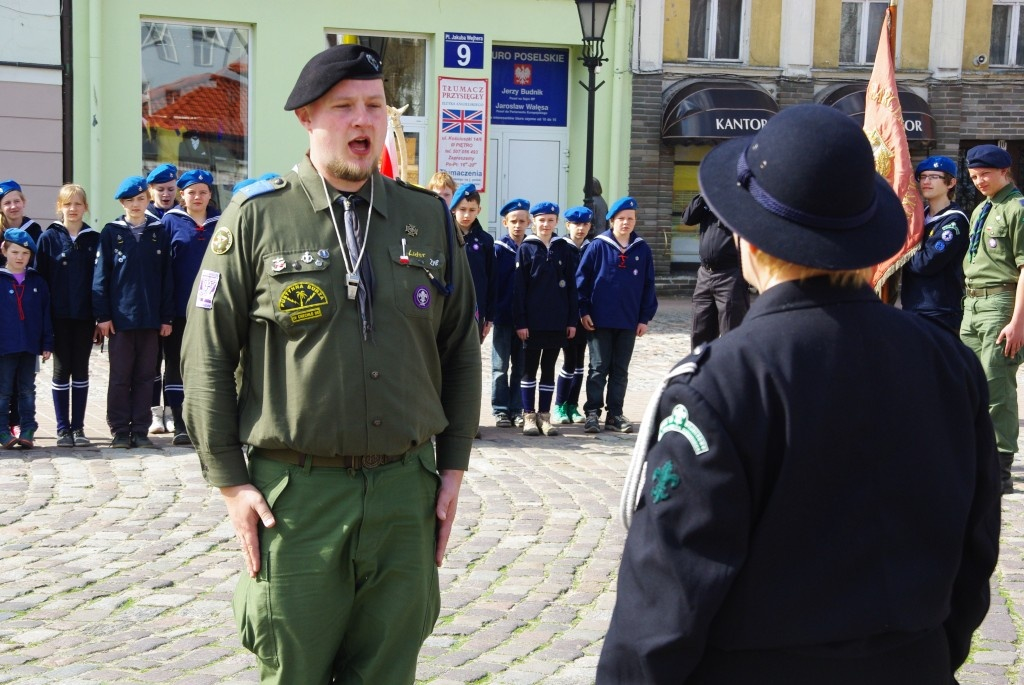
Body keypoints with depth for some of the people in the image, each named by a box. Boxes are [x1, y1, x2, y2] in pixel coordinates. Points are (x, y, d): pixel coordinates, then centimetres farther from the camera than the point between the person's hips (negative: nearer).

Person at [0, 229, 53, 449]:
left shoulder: (37, 282, 7)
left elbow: (46, 314, 8)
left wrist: (47, 344, 4)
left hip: (30, 346, 3)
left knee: (27, 390, 10)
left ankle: (28, 431, 14)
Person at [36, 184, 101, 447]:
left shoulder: (94, 239, 4)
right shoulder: (49, 238, 1)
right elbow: (40, 278, -2)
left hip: (85, 316, 1)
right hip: (59, 316, -1)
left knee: (81, 369, 6)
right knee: (61, 369, 4)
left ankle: (78, 427, 13)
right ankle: (63, 428, 11)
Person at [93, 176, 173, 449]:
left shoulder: (158, 231, 7)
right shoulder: (112, 232, 3)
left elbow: (166, 276, 6)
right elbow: (101, 275, 0)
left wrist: (167, 316, 1)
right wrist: (103, 314, -7)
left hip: (150, 316, 2)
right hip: (120, 315, -2)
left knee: (145, 375, 6)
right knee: (120, 376, 3)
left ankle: (140, 430, 12)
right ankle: (119, 431, 9)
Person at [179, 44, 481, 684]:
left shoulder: (430, 219, 7)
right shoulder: (256, 217, -2)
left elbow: (461, 350, 13)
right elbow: (208, 356, -1)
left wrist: (453, 464, 9)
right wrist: (229, 479, -5)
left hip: (405, 487, 3)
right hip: (295, 491, -2)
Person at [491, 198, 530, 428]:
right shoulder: (498, 249, -1)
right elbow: (491, 282, -4)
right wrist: (490, 313, -11)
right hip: (503, 317, -2)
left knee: (521, 366, 7)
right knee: (500, 367, 4)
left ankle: (517, 410, 14)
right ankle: (501, 410, 10)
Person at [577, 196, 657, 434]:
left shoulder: (642, 249, 4)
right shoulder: (598, 246, -3)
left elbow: (648, 285, 7)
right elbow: (582, 278, -2)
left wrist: (645, 318, 4)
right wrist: (584, 311, -6)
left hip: (629, 321, 3)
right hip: (599, 320, -3)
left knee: (620, 370, 10)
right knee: (598, 368, 3)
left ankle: (615, 414, 17)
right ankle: (592, 413, 8)